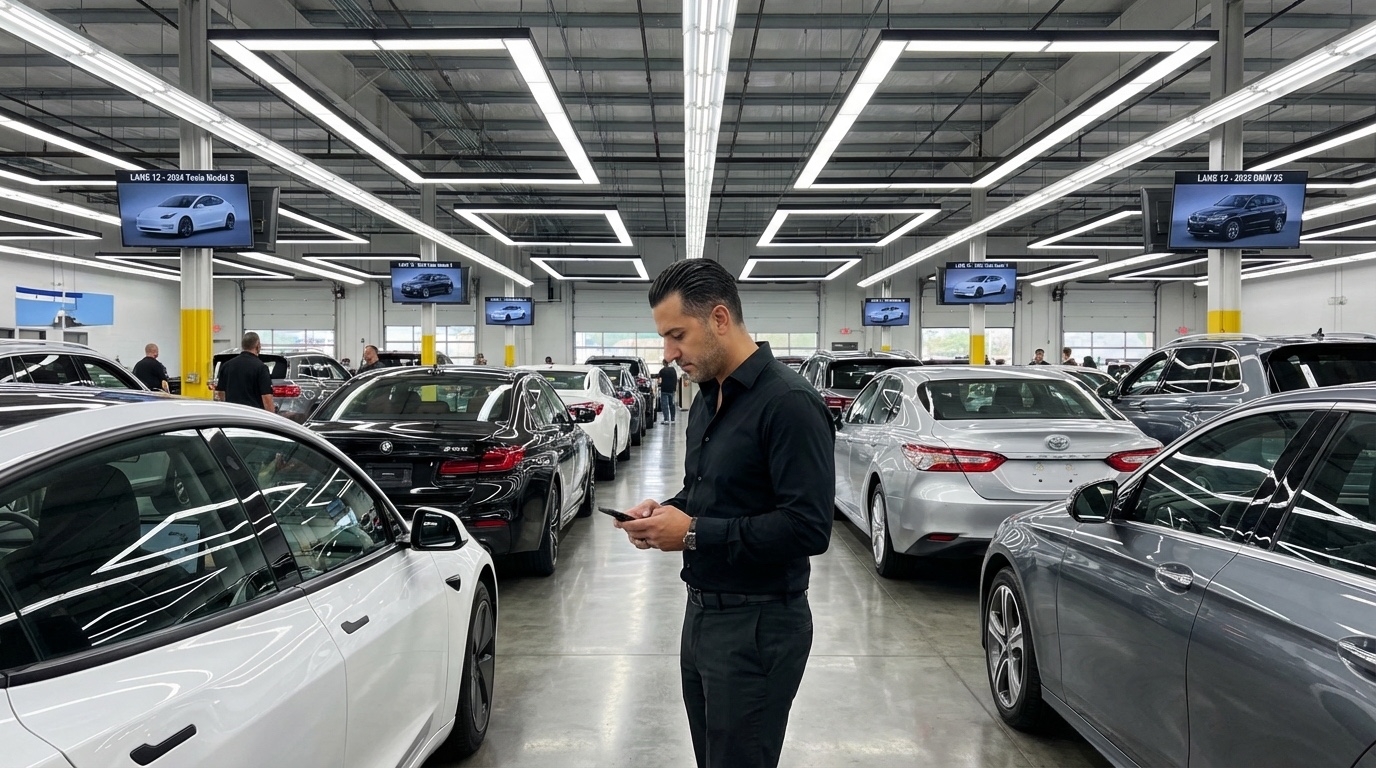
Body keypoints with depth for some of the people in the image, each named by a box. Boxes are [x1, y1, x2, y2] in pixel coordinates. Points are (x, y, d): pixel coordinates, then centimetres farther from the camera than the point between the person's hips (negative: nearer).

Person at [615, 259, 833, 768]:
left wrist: (694, 533, -21)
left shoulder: (789, 403, -20)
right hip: (702, 613, 9)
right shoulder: (707, 400, 10)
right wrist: (665, 511, 1)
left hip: (758, 626, -9)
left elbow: (808, 528, -25)